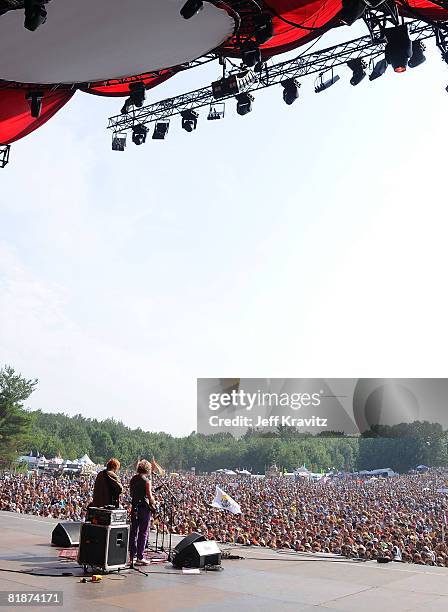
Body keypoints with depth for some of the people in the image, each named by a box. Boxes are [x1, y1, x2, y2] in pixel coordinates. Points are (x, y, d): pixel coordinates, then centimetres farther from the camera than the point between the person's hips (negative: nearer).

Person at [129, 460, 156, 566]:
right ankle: (140, 557, 2)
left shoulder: (133, 479, 8)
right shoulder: (146, 480, -12)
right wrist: (153, 504, 2)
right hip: (144, 507, -6)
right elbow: (149, 496, -14)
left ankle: (132, 555, 19)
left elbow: (131, 493, 14)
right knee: (143, 532, 0)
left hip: (134, 507, 6)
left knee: (133, 531, 12)